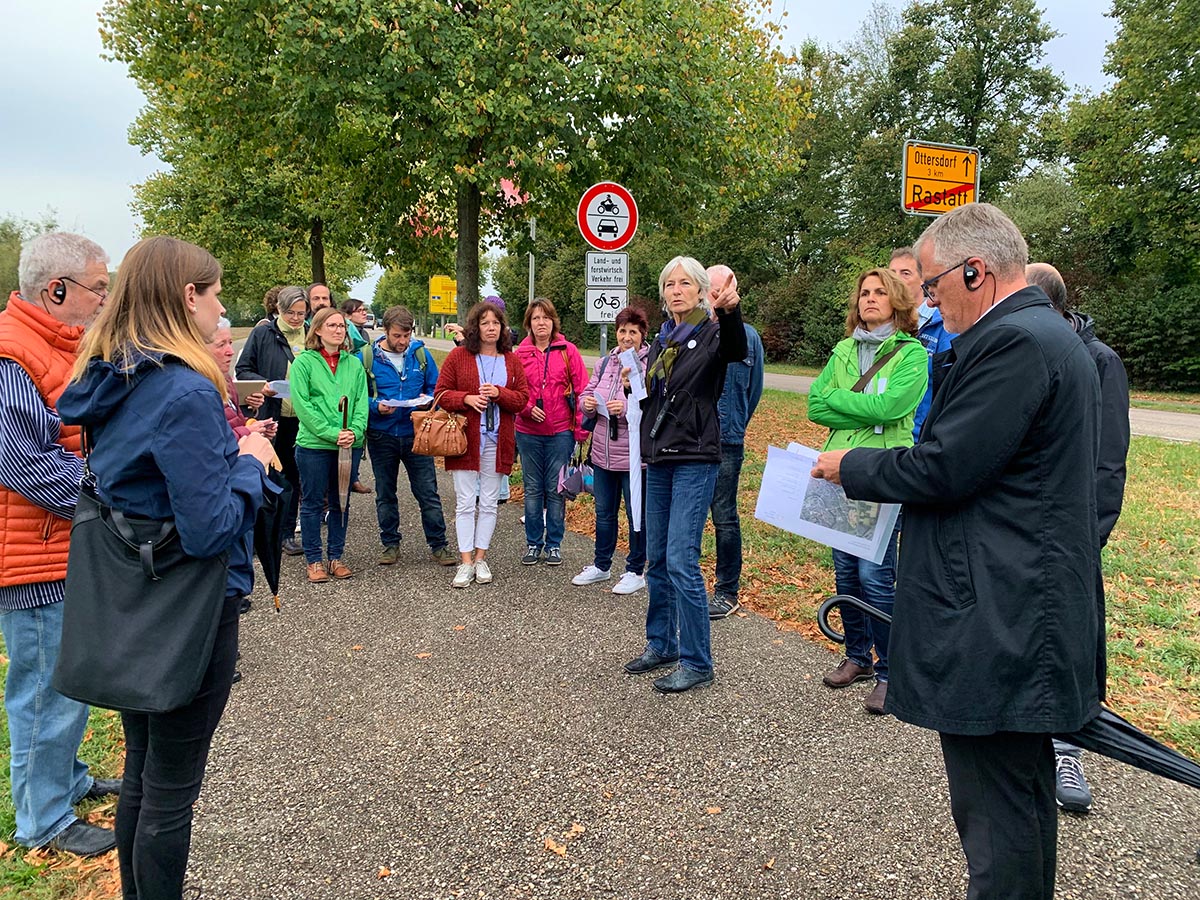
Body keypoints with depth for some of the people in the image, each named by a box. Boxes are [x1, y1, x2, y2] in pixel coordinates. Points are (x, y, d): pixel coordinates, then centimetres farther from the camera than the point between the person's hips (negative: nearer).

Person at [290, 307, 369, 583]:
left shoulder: (354, 364, 9)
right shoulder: (304, 362, -3)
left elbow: (362, 402, 4)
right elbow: (302, 405, -11)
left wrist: (354, 431, -14)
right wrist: (332, 433, -18)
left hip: (350, 445, 4)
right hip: (313, 445, -4)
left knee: (341, 503, 12)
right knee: (313, 503, 6)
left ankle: (336, 556, 24)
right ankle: (314, 560, 18)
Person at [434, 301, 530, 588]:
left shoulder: (511, 360, 7)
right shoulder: (458, 356, 1)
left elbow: (522, 399, 4)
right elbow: (442, 392, 1)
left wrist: (498, 393, -14)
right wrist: (466, 398, -17)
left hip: (497, 439, 2)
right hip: (465, 437, -2)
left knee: (489, 503, 8)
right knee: (465, 502, 0)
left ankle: (480, 558, 20)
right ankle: (466, 562, 7)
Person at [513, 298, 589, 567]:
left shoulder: (568, 351, -2)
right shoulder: (520, 353, 3)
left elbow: (582, 390, -3)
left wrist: (581, 430, -7)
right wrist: (528, 408, -13)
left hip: (561, 431, -2)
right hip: (528, 431, 2)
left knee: (556, 489, 5)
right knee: (532, 488, 10)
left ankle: (554, 544, 18)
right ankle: (533, 543, 22)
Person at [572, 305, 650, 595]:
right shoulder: (605, 363, 9)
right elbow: (587, 393, 16)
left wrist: (628, 408, -27)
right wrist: (588, 403, -6)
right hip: (603, 452, 6)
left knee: (637, 515, 8)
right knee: (604, 513, 18)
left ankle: (635, 571, 23)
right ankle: (601, 566, 34)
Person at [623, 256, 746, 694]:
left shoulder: (712, 333, -6)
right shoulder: (661, 340, 15)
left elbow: (737, 350, -31)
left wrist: (729, 310, -51)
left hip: (695, 459, -7)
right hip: (659, 459, 8)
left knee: (681, 560, -10)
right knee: (657, 559, 13)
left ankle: (697, 662, 2)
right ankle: (661, 644, 28)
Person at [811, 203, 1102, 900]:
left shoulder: (1012, 341, -18)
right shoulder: (1052, 333, 15)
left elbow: (942, 470, -21)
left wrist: (852, 467, -5)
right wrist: (877, 470, 12)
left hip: (994, 625, -11)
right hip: (1033, 610, 11)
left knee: (995, 815, 1)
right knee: (1026, 789, 24)